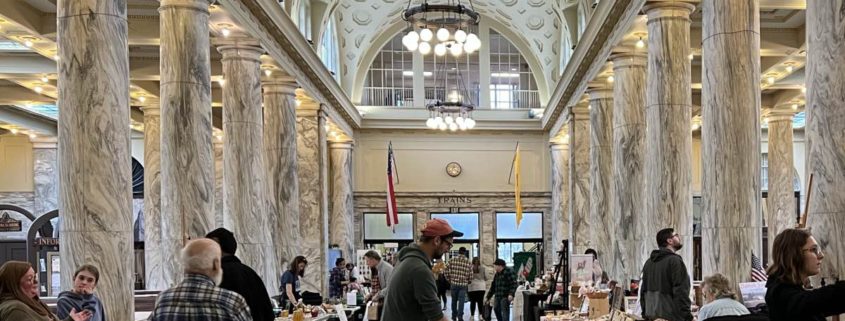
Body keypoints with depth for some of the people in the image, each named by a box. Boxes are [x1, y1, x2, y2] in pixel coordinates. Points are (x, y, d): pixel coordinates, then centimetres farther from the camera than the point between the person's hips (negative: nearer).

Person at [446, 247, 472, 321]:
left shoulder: (452, 260, -3)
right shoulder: (468, 261, -4)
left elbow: (447, 272, -4)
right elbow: (470, 274, -4)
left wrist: (449, 280, 12)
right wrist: (468, 282, 14)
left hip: (454, 283, 1)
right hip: (463, 284, -1)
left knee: (454, 300, 16)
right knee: (461, 301, 2)